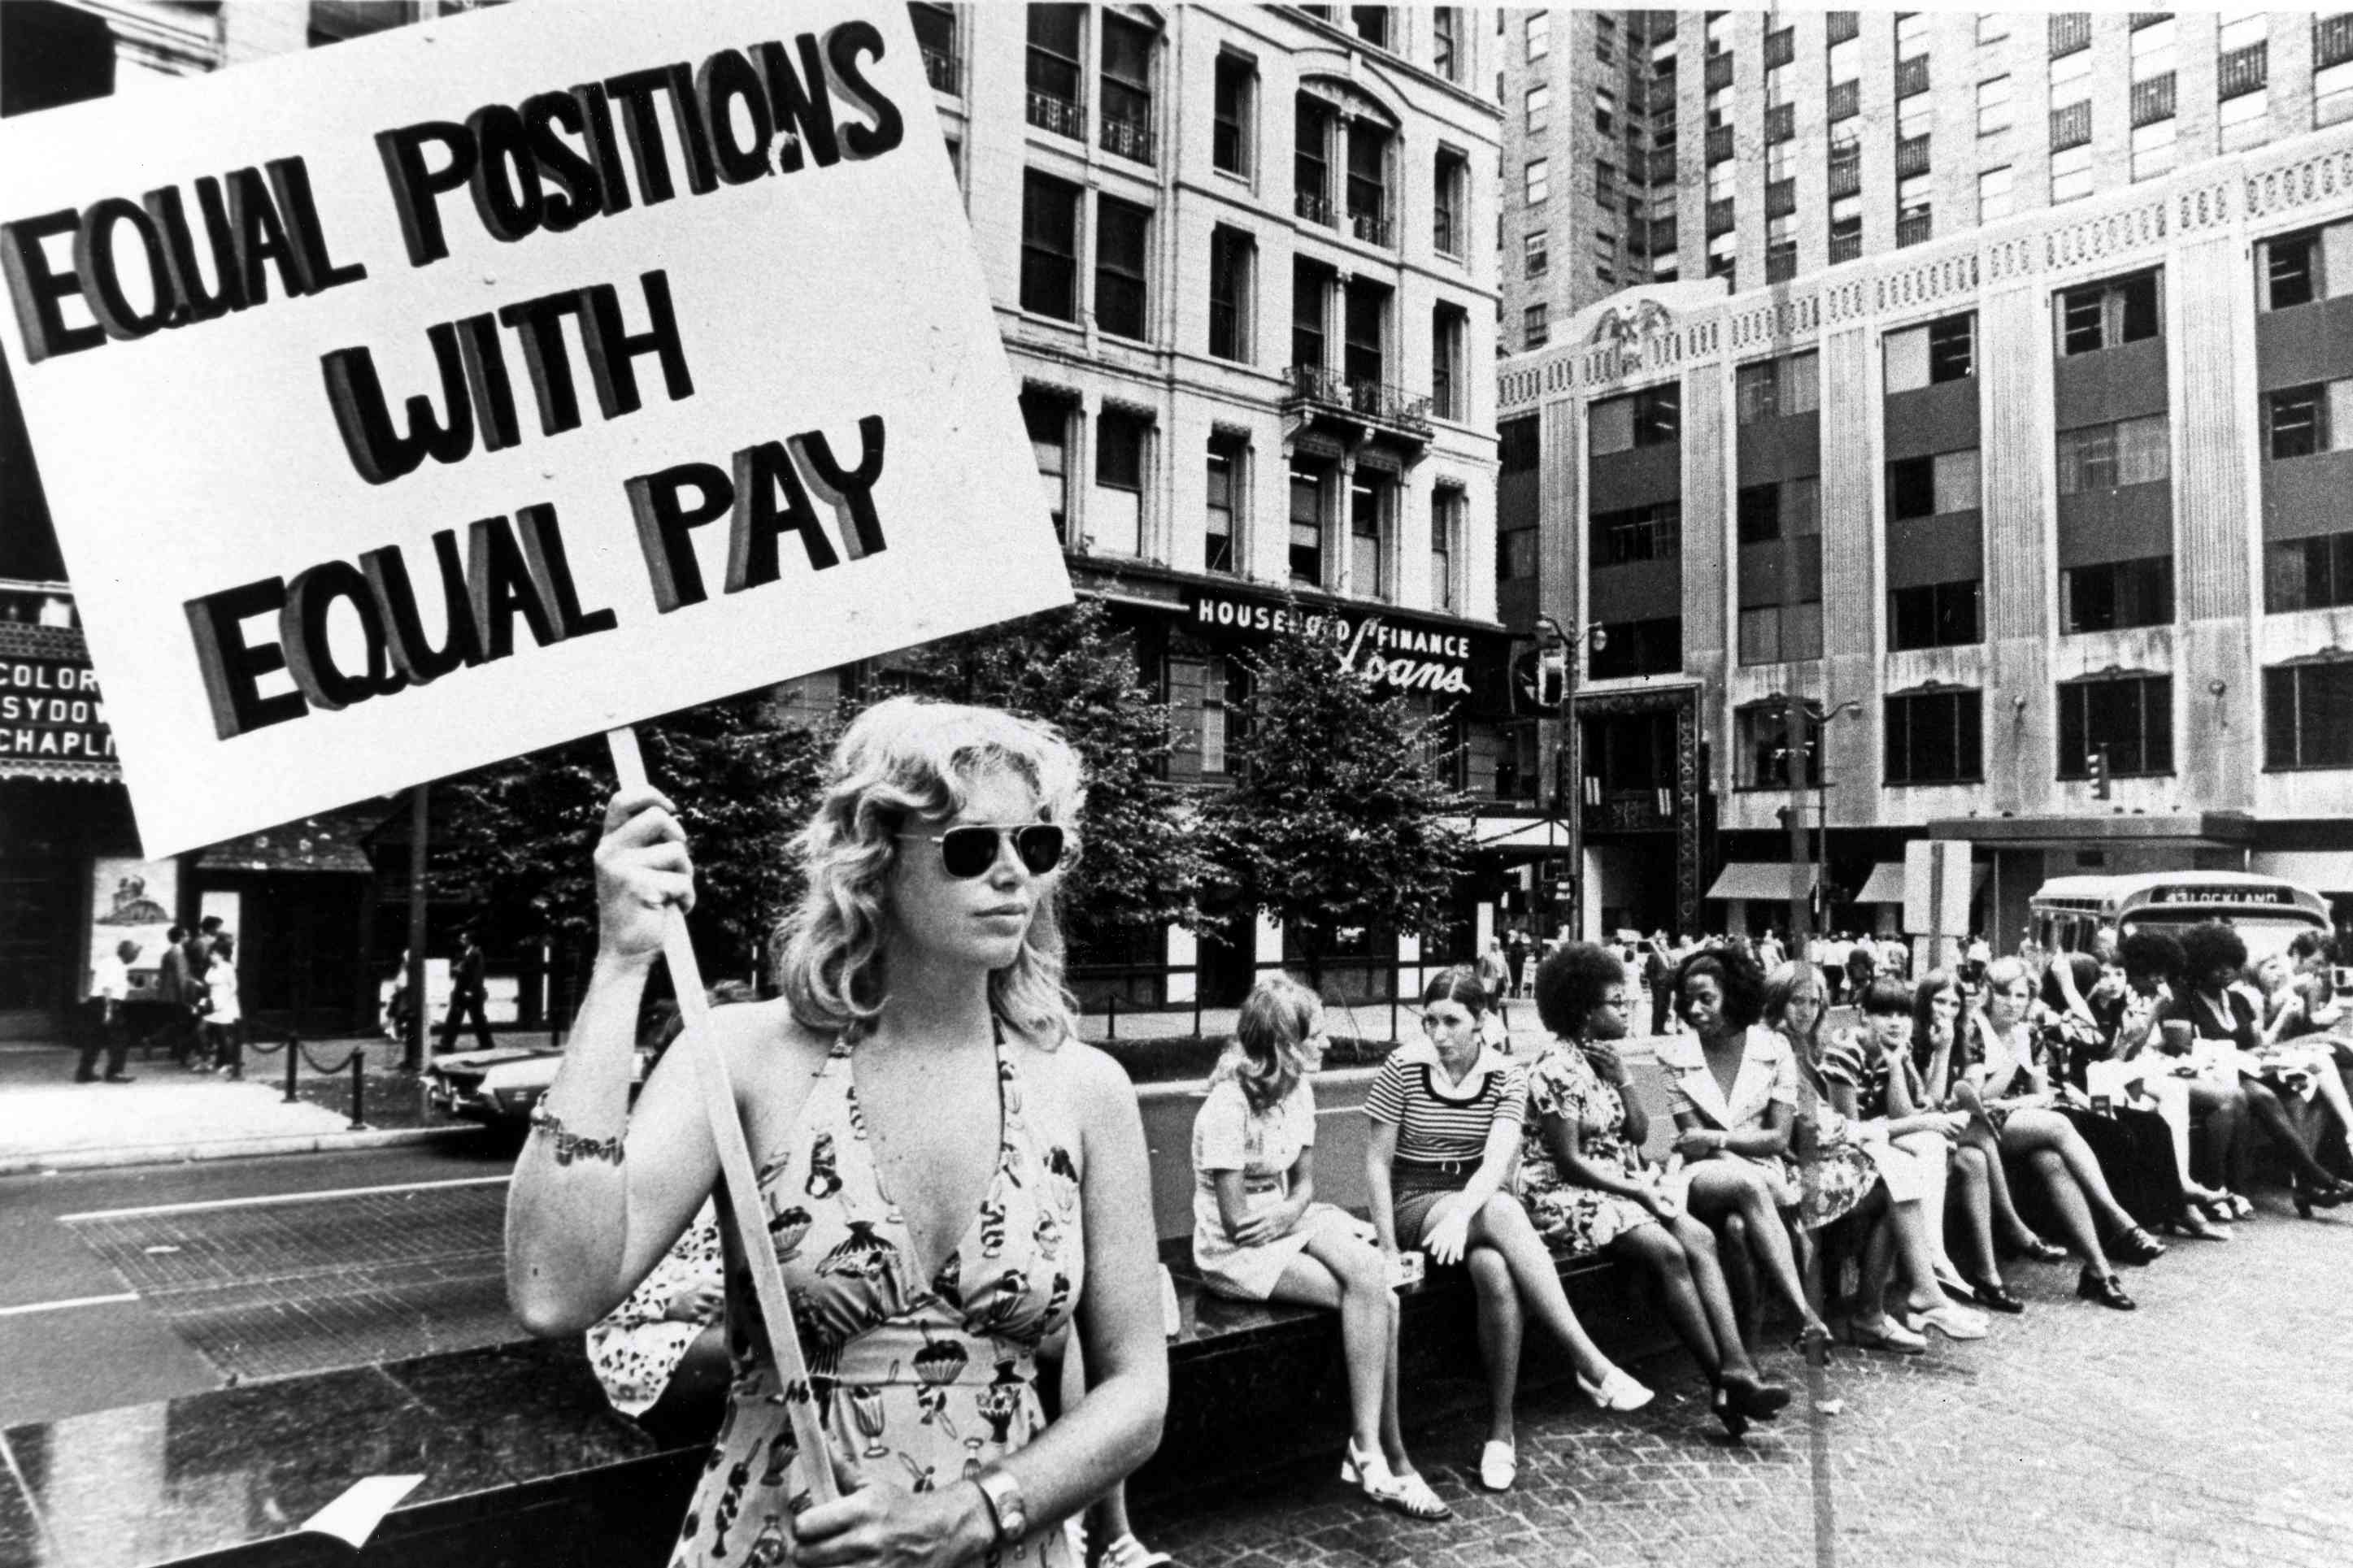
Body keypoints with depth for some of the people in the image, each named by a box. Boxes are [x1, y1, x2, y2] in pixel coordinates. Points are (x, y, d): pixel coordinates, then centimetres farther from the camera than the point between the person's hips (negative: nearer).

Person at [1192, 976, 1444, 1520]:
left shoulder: (1298, 1091, 2)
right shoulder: (1229, 1106, -22)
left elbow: (1303, 1183, 7)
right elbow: (1237, 1221, -20)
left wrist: (1292, 1211, -15)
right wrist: (1291, 1215, -8)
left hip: (1289, 1223, 7)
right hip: (1235, 1251, -7)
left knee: (1372, 1276, -21)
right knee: (1376, 1298, -21)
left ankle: (1370, 1451, -13)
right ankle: (1386, 1458, -10)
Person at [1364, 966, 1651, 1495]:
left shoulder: (1506, 1075, -3)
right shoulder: (1403, 1067, -9)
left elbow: (1498, 1159, -16)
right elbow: (1377, 1161, -5)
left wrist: (1463, 1213, -35)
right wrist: (1389, 1249, -11)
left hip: (1480, 1199, 2)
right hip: (1415, 1201, -2)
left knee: (1495, 1270, -34)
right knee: (1504, 1211, -35)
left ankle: (1501, 1431, -21)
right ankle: (1592, 1365, -33)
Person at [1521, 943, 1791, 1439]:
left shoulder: (1604, 1058, 12)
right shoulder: (1556, 1069, -15)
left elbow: (1639, 1133, 9)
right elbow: (1569, 1163, -17)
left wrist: (1620, 1079, -5)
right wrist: (1639, 1193, -15)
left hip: (1625, 1181, 8)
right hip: (1570, 1195, -8)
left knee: (1700, 1239, -15)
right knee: (1669, 1253, -25)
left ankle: (1736, 1368, -25)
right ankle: (1723, 1380, -18)